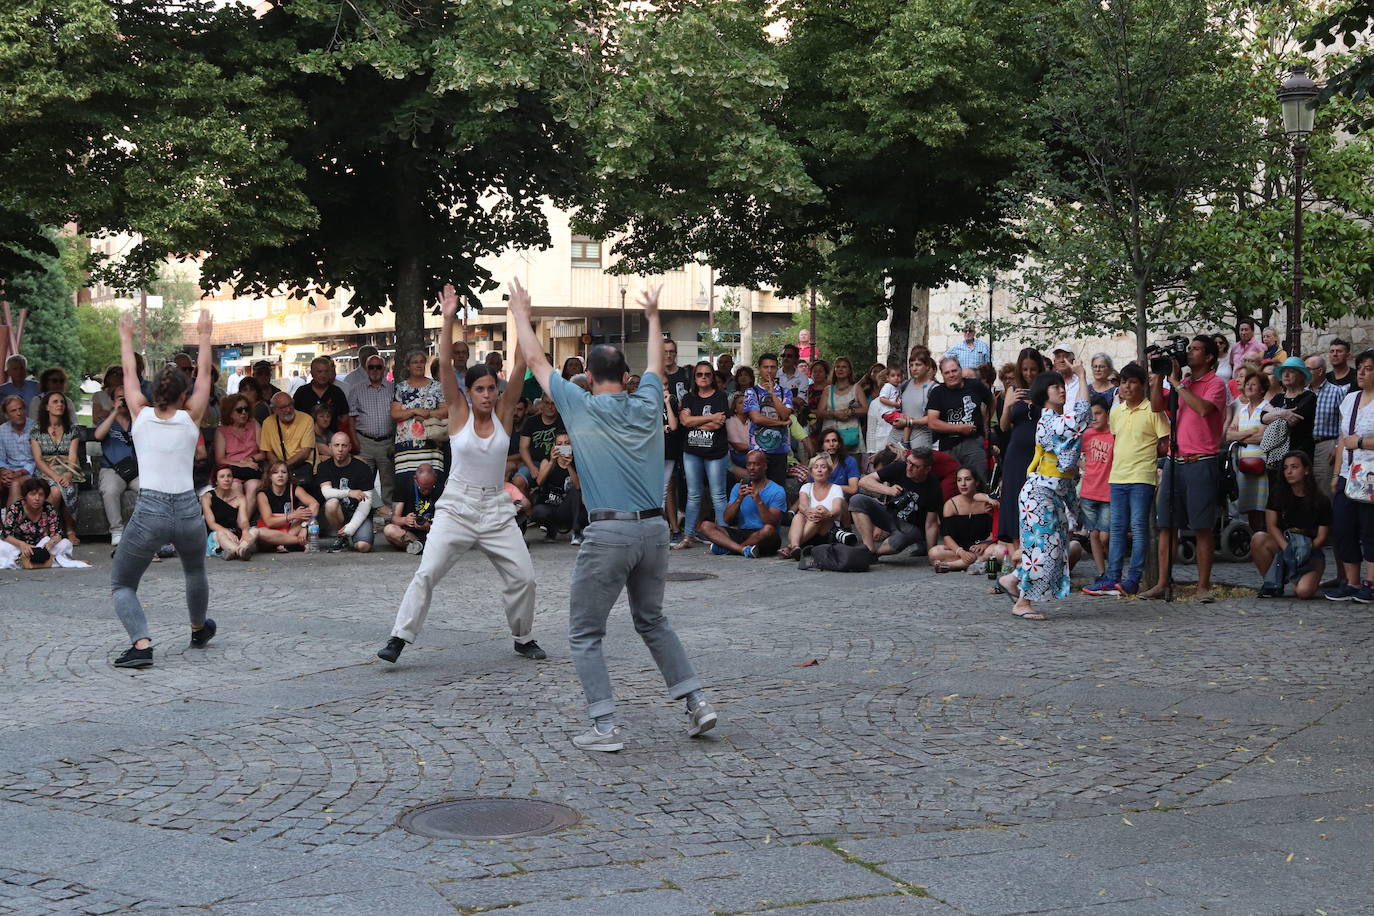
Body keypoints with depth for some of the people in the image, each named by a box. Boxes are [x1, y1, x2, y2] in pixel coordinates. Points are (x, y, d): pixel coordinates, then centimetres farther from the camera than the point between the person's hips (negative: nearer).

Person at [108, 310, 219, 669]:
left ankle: (141, 644, -13)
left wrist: (126, 337, 35)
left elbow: (129, 373, 19)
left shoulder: (141, 414, 3)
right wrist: (204, 336, 31)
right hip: (188, 512, 2)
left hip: (149, 512, -2)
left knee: (122, 585, 11)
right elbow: (204, 374, 18)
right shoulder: (190, 418, 3)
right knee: (195, 571, 32)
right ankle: (199, 631, 50)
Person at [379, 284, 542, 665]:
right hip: (457, 507, -2)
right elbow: (445, 365, -12)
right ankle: (398, 638, -8)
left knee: (523, 576, 0)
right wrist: (448, 320, -22)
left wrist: (523, 323, -18)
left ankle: (523, 638, 20)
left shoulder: (504, 414, 1)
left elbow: (520, 367, -9)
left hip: (496, 510, 2)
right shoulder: (459, 413, -2)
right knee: (427, 572, -12)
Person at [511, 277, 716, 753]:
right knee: (653, 620, 23)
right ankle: (696, 701, 16)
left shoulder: (581, 407, -1)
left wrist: (520, 312, 25)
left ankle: (605, 726, -3)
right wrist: (653, 317, 46)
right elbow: (656, 366, 31)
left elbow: (536, 361, 11)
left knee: (585, 634, 5)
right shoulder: (647, 406, 8)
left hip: (609, 532, -5)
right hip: (655, 528, 5)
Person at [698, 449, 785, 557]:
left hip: (761, 538, -4)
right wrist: (739, 499, -13)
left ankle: (727, 548, -21)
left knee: (768, 530, -39)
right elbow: (726, 520, 3)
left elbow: (771, 524, -13)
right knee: (706, 526, -13)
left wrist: (758, 501, -24)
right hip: (741, 534, 4)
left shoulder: (777, 491, -2)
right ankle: (744, 549, -32)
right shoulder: (738, 488, 12)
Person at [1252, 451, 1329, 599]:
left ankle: (1314, 580, 10)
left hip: (1311, 549, -2)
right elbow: (1271, 525, -4)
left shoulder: (1321, 501, -3)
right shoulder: (1277, 493, 3)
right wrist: (1287, 548, -20)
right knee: (1258, 538, -32)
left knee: (1303, 591, -29)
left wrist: (1304, 551, -21)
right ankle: (1272, 583, -13)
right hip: (1281, 542, 2)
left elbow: (1321, 537, -3)